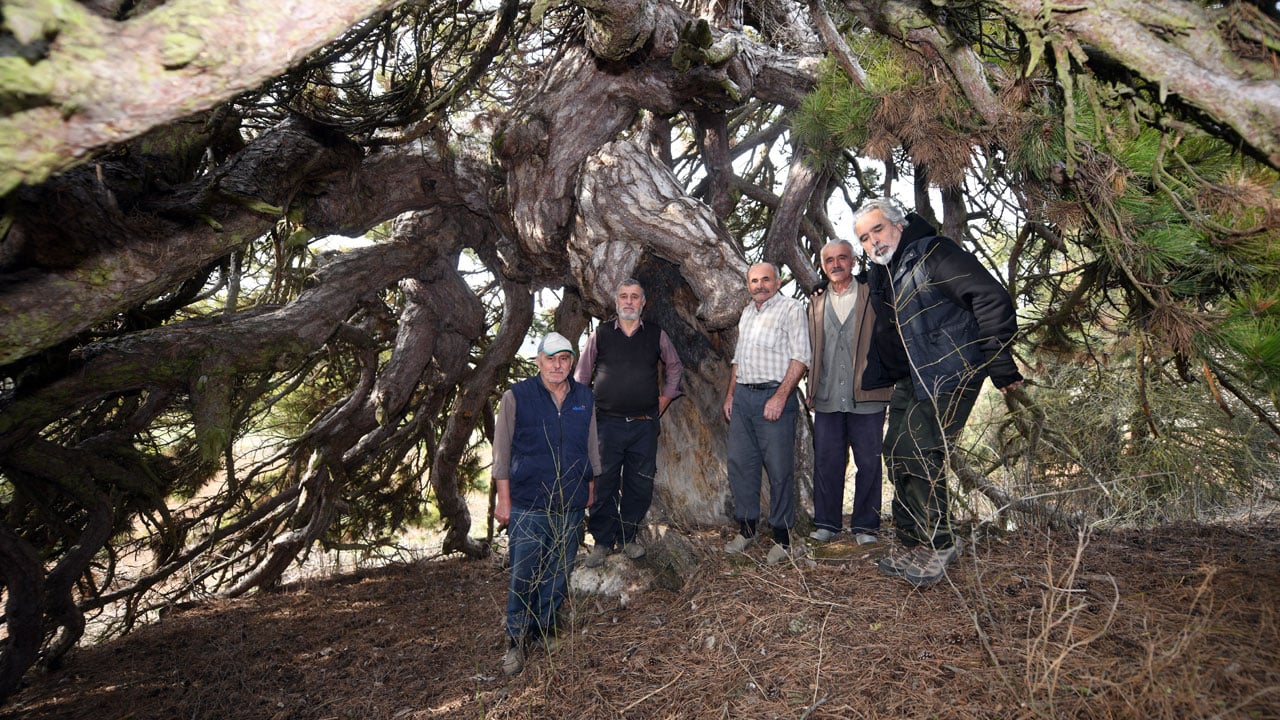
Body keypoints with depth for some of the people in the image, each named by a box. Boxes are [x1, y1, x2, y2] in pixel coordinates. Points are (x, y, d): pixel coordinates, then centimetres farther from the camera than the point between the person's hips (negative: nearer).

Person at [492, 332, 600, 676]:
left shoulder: (584, 398, 7)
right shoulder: (516, 396, -4)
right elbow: (502, 451, -2)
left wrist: (590, 488, 19)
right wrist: (503, 499, -4)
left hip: (571, 506, 4)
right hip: (527, 506, -3)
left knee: (559, 574, 10)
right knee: (524, 576, -1)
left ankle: (545, 626, 29)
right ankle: (517, 640, 16)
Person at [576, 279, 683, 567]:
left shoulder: (656, 334, 7)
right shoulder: (600, 335, 5)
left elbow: (674, 367, 22)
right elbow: (581, 376, 11)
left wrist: (663, 402, 14)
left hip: (644, 424, 1)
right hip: (607, 422, -1)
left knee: (639, 484, 6)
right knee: (603, 483, 0)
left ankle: (628, 537, 23)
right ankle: (602, 541, 14)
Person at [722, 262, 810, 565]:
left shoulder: (791, 308, -3)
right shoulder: (747, 313, 19)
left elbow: (800, 357, -11)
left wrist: (780, 397, -18)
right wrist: (730, 394, 16)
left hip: (774, 396, -7)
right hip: (742, 396, 7)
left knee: (779, 469, -2)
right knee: (739, 463, 8)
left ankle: (783, 537, 8)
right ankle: (746, 528, 21)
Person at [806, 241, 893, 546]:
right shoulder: (816, 302, 14)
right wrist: (812, 388, 8)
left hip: (866, 397, -3)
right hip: (827, 398, 3)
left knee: (868, 463, 3)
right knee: (826, 462, 7)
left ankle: (865, 525, 15)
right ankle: (827, 523, 18)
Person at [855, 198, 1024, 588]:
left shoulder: (933, 253, -10)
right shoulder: (881, 277, 16)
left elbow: (992, 299, -17)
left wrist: (999, 363, -19)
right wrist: (865, 380, 19)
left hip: (949, 374, -9)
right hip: (909, 380, 9)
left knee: (917, 453, -14)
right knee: (896, 454, 9)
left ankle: (938, 544, 3)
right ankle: (911, 542, 22)